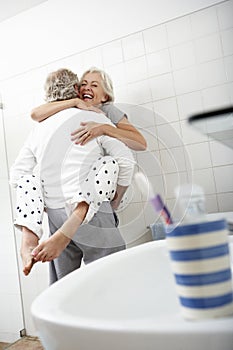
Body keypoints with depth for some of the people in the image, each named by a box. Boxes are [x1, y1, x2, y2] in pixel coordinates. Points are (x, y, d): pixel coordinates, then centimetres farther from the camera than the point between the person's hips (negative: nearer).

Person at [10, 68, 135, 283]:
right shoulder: (96, 120, -2)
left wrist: (49, 200, 16)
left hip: (54, 215, 6)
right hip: (90, 213, -5)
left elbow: (17, 176, 10)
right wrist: (116, 199, 10)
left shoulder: (39, 130, 10)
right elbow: (126, 161, -3)